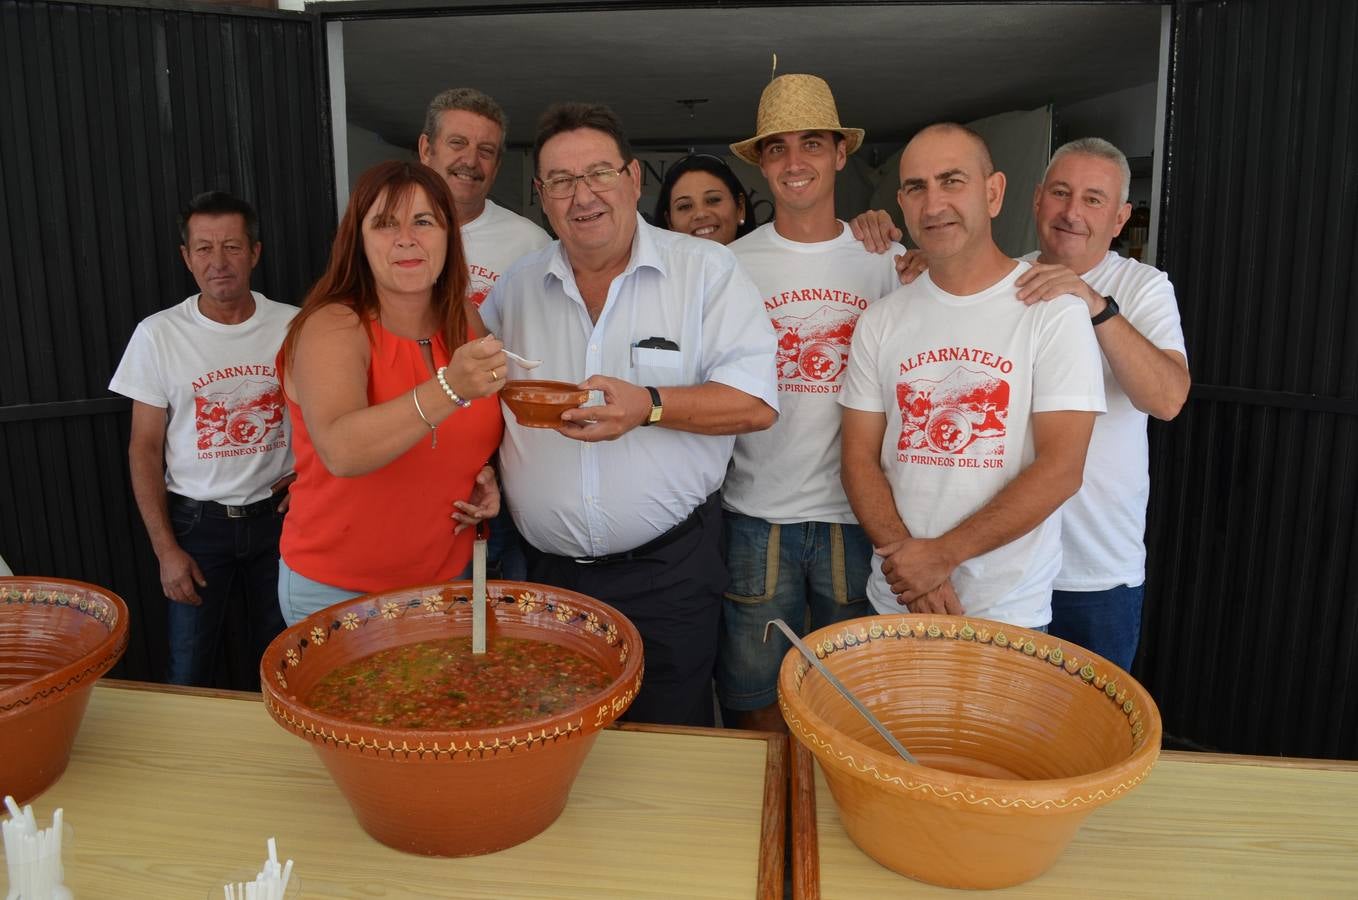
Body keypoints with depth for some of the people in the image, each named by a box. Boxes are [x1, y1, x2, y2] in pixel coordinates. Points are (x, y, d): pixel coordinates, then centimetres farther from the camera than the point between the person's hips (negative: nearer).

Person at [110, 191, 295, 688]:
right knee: (188, 674, 7)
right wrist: (165, 549, -5)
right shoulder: (158, 334, -5)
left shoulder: (294, 326, -3)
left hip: (277, 513, 1)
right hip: (196, 520, -1)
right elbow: (144, 448, -1)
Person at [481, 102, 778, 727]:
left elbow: (756, 402, -11)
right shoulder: (515, 288, 8)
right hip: (548, 570, 4)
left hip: (669, 569, -3)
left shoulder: (707, 270, -4)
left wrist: (651, 406, -25)